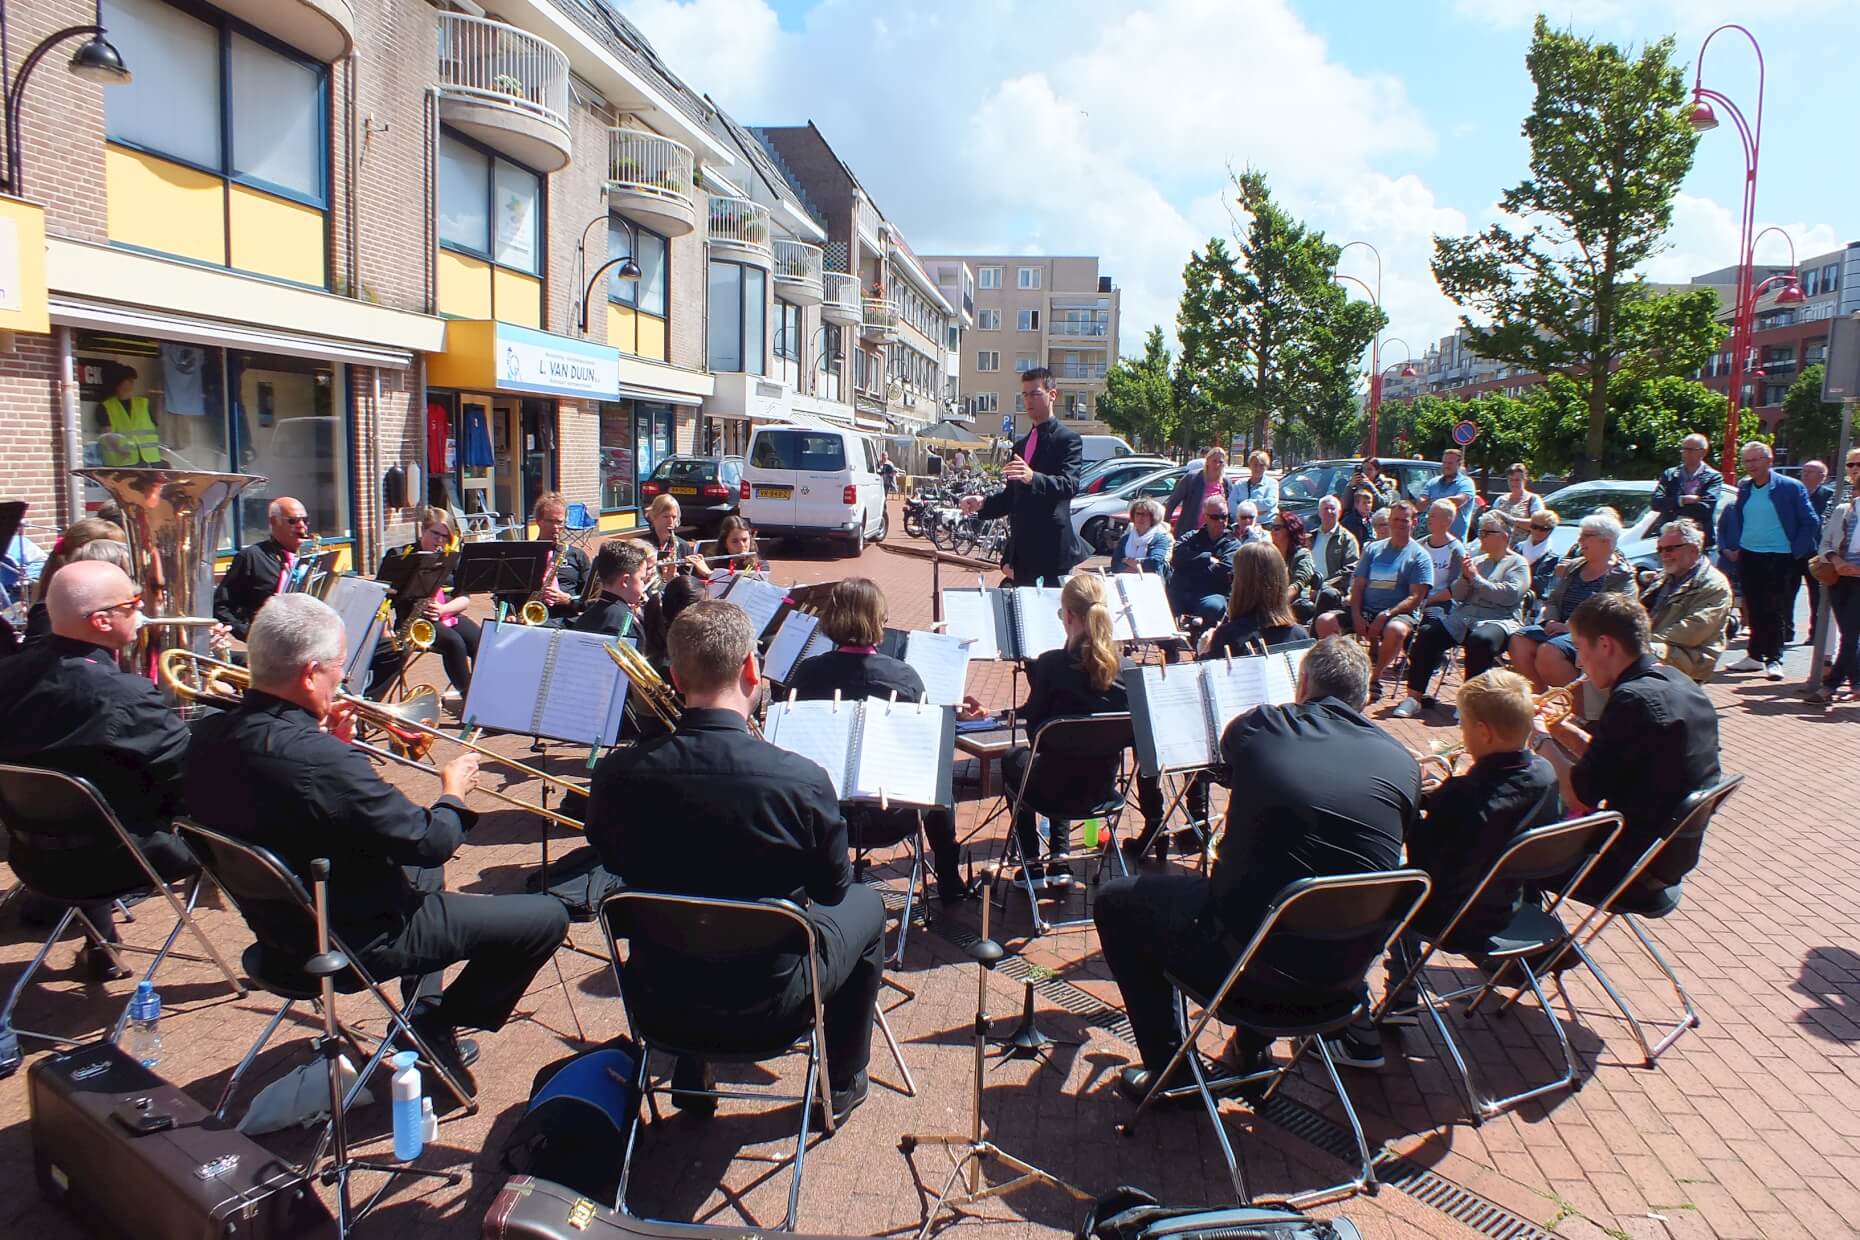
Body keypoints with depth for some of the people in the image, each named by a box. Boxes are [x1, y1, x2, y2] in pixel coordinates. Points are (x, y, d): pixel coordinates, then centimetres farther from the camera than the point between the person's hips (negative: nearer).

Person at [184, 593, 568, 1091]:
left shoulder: (210, 735, -8)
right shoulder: (322, 760, -34)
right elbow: (430, 841, -24)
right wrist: (453, 793, -5)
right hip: (357, 937, -9)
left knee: (422, 866, 35)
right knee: (547, 917, -3)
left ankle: (423, 1017, 33)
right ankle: (433, 1029, 13)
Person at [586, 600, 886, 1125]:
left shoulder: (616, 774, -19)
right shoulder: (802, 780, -28)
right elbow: (832, 887, -9)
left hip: (661, 988, 3)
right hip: (768, 996, -3)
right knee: (865, 904, 25)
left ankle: (689, 1073, 46)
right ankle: (841, 1083, 37)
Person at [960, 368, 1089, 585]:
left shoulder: (1068, 439, -4)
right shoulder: (1021, 445, 20)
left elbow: (1070, 484, -21)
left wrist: (1033, 477, -39)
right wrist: (983, 504, 5)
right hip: (1022, 553, 7)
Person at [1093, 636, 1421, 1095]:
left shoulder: (1259, 729, -5)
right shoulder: (1403, 763, 1)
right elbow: (1383, 863, 15)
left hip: (1251, 962, -5)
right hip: (1350, 968, 5)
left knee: (1116, 900, 18)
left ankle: (1168, 1067, 21)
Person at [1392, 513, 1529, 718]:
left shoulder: (1518, 563, 6)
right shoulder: (1476, 561, 22)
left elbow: (1509, 595, -12)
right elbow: (1457, 595, 15)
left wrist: (1476, 579, -7)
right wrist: (1465, 577, -5)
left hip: (1499, 620, -5)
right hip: (1462, 618, 5)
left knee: (1481, 640, -38)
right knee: (1426, 634, -18)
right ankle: (1414, 697, -20)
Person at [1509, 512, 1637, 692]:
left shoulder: (1623, 576, -3)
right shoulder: (1574, 566, 21)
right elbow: (1552, 600, 20)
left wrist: (1569, 626, -22)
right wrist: (1551, 621, -3)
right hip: (1561, 628, 7)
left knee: (1548, 652, -33)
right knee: (1519, 640, -19)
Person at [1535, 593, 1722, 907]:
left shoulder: (1634, 699, -25)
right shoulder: (1681, 685, 5)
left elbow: (1580, 797, -23)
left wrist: (1540, 739, -10)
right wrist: (1563, 729, 7)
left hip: (1631, 866, -10)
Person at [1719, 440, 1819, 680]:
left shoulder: (1791, 487, -5)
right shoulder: (1744, 488, 9)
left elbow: (1810, 523, -3)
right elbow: (1735, 518, 21)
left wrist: (1796, 552, -8)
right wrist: (1733, 547, 11)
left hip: (1779, 557, -5)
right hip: (1748, 556, 5)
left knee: (1775, 610, -2)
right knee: (1755, 609, 10)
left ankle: (1774, 660, 5)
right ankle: (1754, 655, 17)